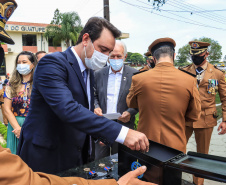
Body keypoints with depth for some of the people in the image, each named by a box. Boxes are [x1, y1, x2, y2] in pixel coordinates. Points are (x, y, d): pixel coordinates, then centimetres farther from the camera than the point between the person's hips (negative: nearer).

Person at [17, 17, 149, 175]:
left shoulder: (89, 71, 8)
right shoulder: (52, 63, -20)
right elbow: (68, 109, -35)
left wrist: (102, 135, 3)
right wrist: (122, 133, -38)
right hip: (46, 158, -7)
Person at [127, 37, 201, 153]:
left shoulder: (138, 79, -12)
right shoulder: (190, 81, -12)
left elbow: (131, 104, 8)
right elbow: (194, 116, 0)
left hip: (145, 144, 0)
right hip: (176, 145, 1)